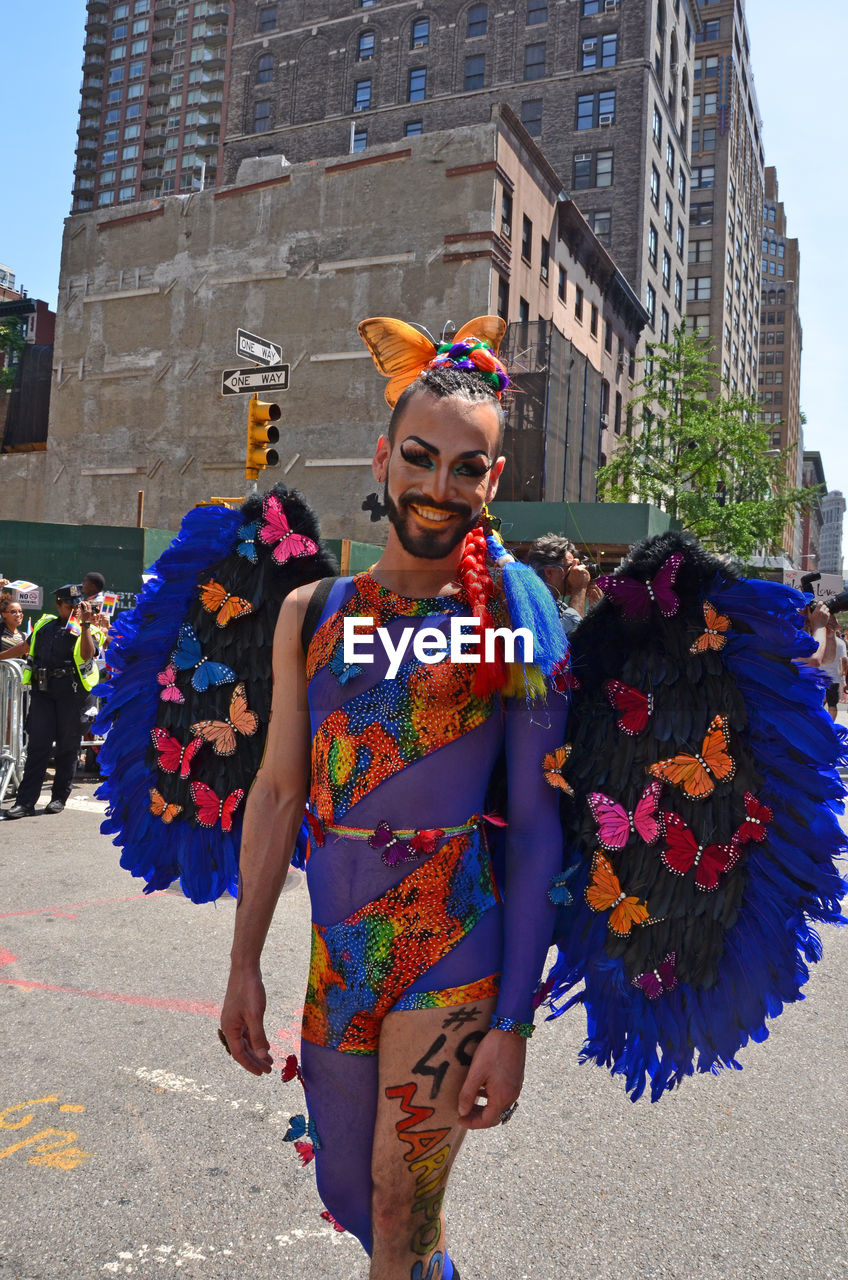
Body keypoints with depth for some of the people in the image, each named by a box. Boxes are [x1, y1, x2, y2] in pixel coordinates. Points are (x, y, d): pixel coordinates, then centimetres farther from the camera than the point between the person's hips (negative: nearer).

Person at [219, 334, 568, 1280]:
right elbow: (276, 793, 6)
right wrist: (244, 964, 8)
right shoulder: (311, 613, 2)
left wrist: (514, 1022, -10)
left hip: (450, 957, -4)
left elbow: (536, 835, -9)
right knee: (346, 1194, 21)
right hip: (333, 954, 5)